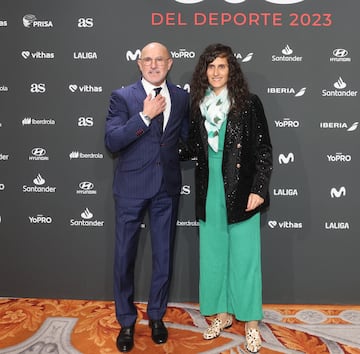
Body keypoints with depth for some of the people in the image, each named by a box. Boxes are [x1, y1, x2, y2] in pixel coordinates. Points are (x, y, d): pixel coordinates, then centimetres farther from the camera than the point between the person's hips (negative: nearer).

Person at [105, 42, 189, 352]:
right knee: (125, 256, 6)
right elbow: (112, 141, -14)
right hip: (131, 187, -2)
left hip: (167, 187, 3)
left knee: (164, 256, 12)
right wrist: (145, 115, -19)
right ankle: (126, 321, 26)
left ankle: (156, 316, 32)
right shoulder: (122, 97, -3)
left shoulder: (181, 97, 6)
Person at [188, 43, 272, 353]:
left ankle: (251, 322, 19)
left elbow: (264, 150, -6)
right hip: (209, 194, 4)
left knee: (244, 256, 3)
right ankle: (223, 314, 29)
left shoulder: (249, 103, -4)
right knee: (213, 255, 12)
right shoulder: (198, 106, 8)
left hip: (241, 193, -4)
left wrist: (258, 189, -12)